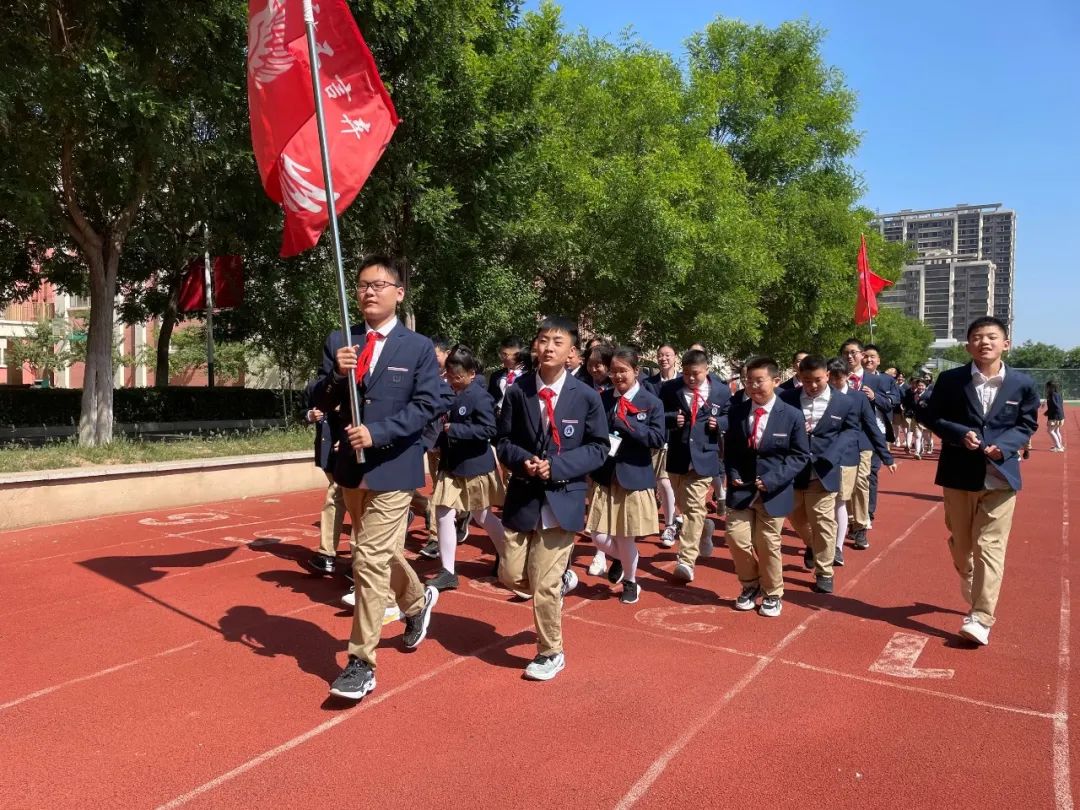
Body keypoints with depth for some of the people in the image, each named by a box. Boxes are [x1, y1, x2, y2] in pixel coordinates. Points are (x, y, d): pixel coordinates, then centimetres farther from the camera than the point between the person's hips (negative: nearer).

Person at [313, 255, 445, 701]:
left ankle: (361, 663, 2)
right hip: (351, 466, 5)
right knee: (381, 551, 20)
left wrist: (377, 432, -21)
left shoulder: (419, 347, -4)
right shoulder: (338, 343, 5)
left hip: (393, 467, -5)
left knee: (370, 559, -9)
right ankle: (418, 601, 48)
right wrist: (337, 376, -18)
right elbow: (320, 403, 3)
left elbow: (427, 406, -11)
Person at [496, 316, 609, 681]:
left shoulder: (586, 396, -5)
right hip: (522, 497, 3)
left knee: (544, 585, 1)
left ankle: (550, 653, 23)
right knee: (511, 575, 7)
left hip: (563, 498, -3)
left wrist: (557, 466, -16)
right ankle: (561, 580, 38)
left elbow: (598, 448, -2)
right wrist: (523, 461, -16)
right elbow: (504, 441, 6)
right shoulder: (517, 391, -1)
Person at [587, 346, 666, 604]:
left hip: (633, 477, -2)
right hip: (604, 477, 3)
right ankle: (620, 558, 37)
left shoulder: (651, 402, -5)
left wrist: (625, 422, -20)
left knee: (626, 537, 7)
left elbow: (657, 439, -14)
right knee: (600, 537, 1)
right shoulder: (602, 399, 3)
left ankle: (630, 581, 35)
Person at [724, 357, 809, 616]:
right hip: (741, 488, 3)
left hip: (773, 491, -2)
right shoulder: (736, 412, 1)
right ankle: (750, 585, 25)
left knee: (768, 545, 7)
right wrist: (732, 473, -5)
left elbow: (800, 455, -5)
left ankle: (772, 594, 30)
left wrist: (773, 479, -16)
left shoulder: (791, 415, -8)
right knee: (736, 538, -3)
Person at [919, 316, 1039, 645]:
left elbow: (1027, 425, 5)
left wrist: (1003, 446, -14)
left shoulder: (1022, 383, -2)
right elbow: (930, 416, 2)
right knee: (961, 542, 15)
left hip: (1000, 476, -1)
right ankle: (968, 577, 47)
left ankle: (980, 618, -2)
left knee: (989, 547, -4)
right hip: (959, 474, 1)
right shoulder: (950, 380, -4)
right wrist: (960, 434, -16)